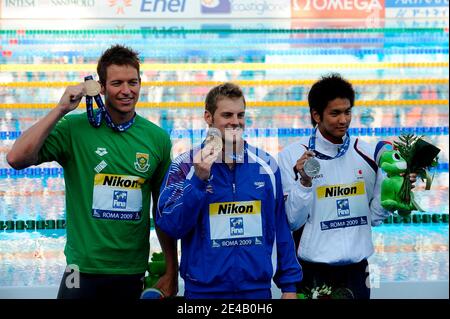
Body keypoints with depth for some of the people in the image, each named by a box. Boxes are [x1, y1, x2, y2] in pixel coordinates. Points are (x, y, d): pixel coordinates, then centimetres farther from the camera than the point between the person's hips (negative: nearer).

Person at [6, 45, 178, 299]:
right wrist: (61, 110, -21)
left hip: (133, 273, 3)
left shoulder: (157, 138, 2)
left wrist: (172, 273, 8)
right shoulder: (75, 128, -7)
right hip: (84, 270, -2)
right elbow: (17, 159, -18)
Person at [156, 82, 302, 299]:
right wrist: (199, 180, -21)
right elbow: (170, 226, -12)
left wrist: (289, 285, 6)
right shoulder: (185, 165, -4)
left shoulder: (266, 165, 4)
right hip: (204, 290, -2)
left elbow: (280, 228, 7)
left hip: (258, 288, 2)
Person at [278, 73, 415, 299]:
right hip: (312, 271, -3)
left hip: (356, 270, 3)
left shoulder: (368, 153, 3)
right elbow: (292, 222, -8)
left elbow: (373, 216, 9)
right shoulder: (292, 156, -7)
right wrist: (304, 182, -20)